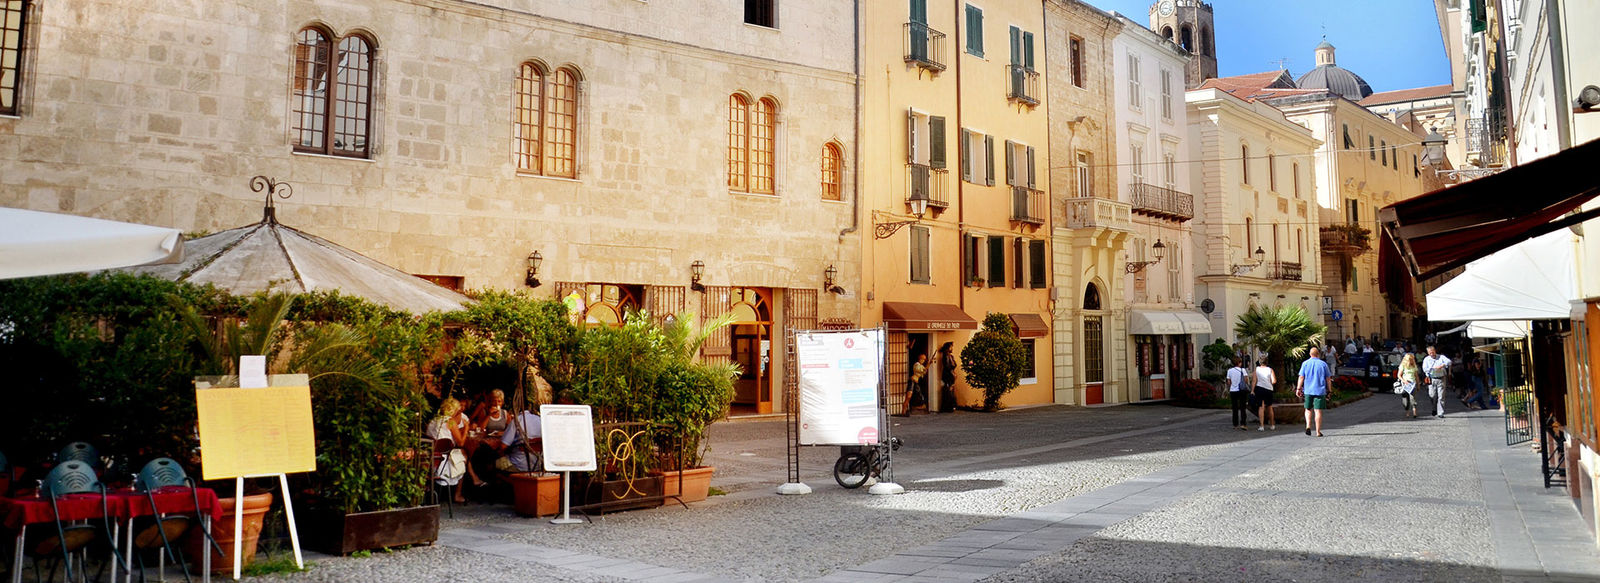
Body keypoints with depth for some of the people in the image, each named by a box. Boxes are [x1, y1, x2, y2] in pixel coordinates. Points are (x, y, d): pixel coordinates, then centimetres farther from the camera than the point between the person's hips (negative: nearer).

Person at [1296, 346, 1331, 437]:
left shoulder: (1305, 363, 3)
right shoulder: (1323, 364, 2)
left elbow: (1301, 377, -1)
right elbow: (1327, 379, 3)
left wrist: (1298, 389, 1)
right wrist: (1328, 391, 9)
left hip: (1308, 390, 1)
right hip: (1320, 390, -1)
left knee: (1308, 409, 16)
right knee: (1318, 411, 0)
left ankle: (1308, 426, -2)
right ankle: (1318, 432, 0)